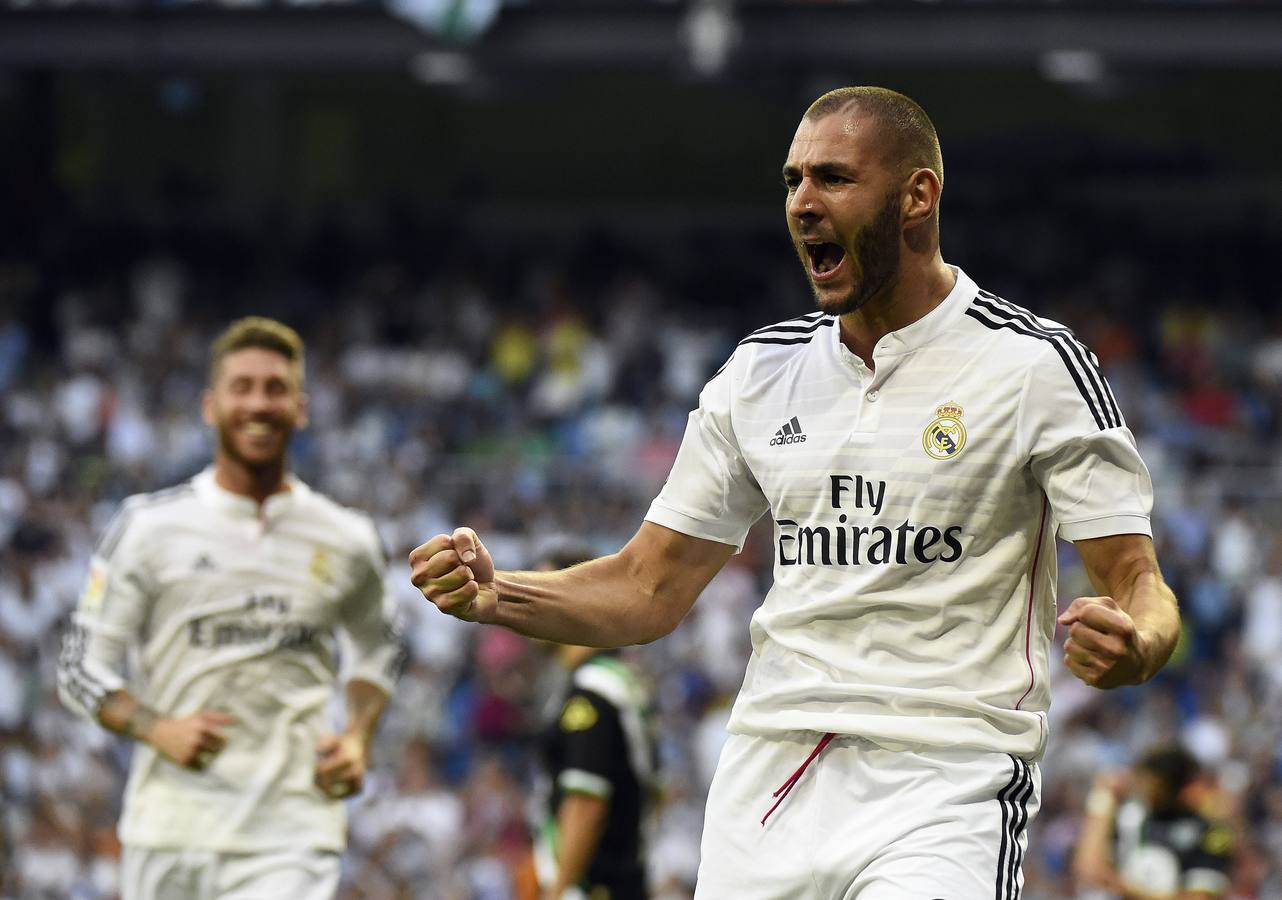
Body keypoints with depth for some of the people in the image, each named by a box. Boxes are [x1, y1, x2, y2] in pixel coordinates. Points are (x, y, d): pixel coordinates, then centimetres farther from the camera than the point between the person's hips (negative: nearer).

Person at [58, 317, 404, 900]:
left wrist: (357, 737, 7)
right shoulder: (148, 527, 1)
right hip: (169, 834, 1)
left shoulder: (345, 541, 7)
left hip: (290, 837, 0)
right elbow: (81, 668, 3)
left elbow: (377, 651, 26)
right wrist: (158, 729, -14)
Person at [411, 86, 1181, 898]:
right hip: (767, 792, 5)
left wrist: (1133, 646, -29)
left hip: (944, 792, -4)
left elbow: (1137, 584, -5)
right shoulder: (763, 372, 12)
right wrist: (495, 595, -2)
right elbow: (648, 590, 15)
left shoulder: (1035, 364, -3)